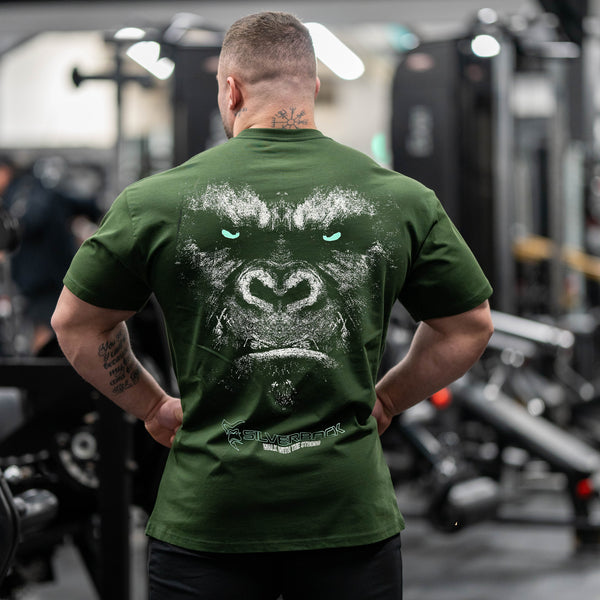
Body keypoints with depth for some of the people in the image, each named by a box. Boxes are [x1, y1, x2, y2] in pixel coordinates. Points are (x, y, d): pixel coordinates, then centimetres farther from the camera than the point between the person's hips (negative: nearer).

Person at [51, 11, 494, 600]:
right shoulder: (400, 199, 1)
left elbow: (75, 323, 9)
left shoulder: (158, 200, -2)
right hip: (352, 515, 1)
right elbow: (469, 326, 13)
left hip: (205, 512, -1)